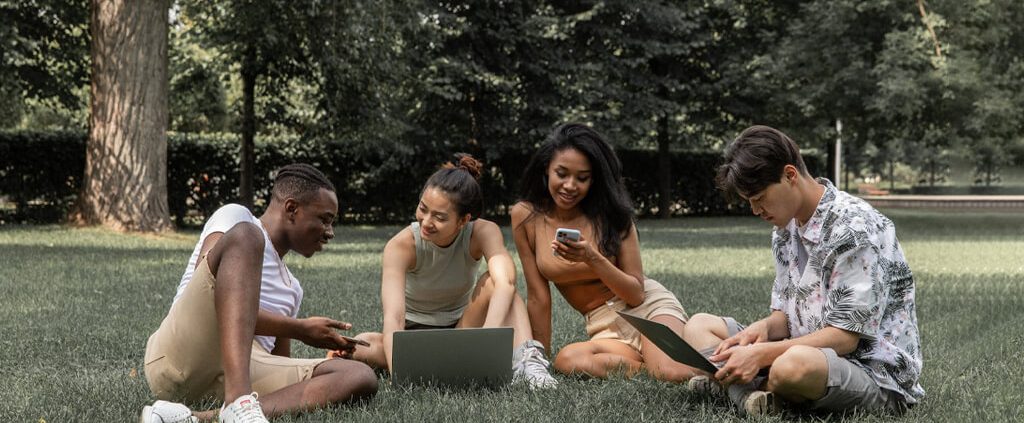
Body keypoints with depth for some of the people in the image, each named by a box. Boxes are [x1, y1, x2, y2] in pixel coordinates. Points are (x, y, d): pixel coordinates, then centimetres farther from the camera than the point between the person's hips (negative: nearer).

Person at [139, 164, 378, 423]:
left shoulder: (291, 288, 33)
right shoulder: (236, 218, 11)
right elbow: (207, 293, -7)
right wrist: (300, 329, -4)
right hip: (181, 357, -6)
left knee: (360, 376, -17)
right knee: (244, 236, -25)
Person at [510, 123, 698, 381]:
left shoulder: (610, 214, -6)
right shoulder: (525, 216, -3)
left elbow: (637, 294, -6)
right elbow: (538, 296, 1)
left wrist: (592, 258, -22)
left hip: (649, 305, -3)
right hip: (604, 327, 3)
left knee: (675, 375, -36)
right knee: (568, 360, -35)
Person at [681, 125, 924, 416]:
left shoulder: (855, 229, -17)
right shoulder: (785, 230, 9)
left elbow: (845, 336, -20)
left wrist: (761, 354, -26)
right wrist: (764, 328, -12)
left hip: (877, 373, -9)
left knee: (796, 364, -41)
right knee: (699, 326, 7)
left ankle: (749, 391, -7)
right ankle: (752, 396, -21)